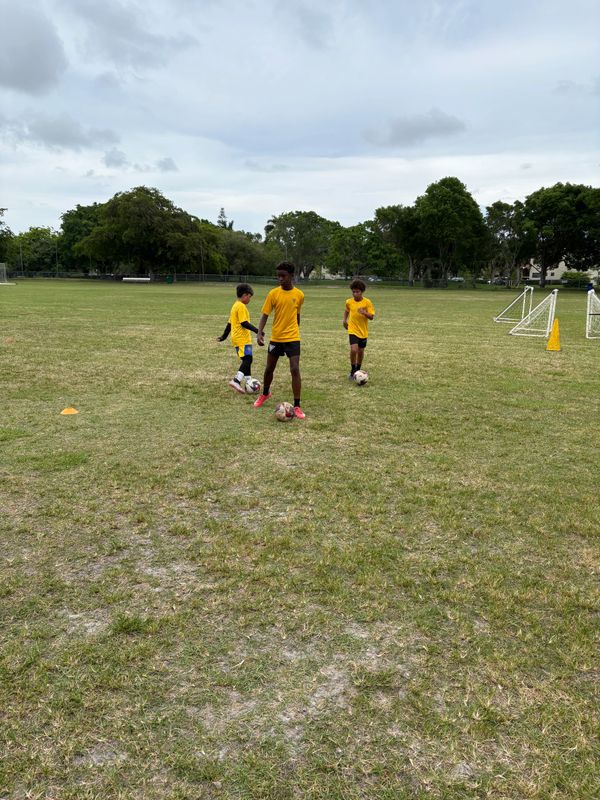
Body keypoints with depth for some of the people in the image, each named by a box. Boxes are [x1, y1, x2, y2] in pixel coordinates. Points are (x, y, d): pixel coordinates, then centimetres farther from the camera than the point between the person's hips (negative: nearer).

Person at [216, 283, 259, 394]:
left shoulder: (235, 306, 18)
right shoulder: (241, 306, -12)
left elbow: (229, 323, 22)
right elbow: (244, 323, -20)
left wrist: (224, 336, 26)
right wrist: (256, 330, -20)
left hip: (237, 338, 10)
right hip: (243, 339, -10)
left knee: (245, 360, 12)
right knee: (247, 360, -15)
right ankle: (236, 381, -23)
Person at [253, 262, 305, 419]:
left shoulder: (299, 294, -3)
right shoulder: (273, 293, -7)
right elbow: (265, 314, -8)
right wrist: (260, 332, -21)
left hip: (293, 338, -1)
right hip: (276, 338, 1)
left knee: (295, 369, -11)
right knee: (269, 368, 14)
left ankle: (297, 406, -4)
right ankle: (265, 393, 42)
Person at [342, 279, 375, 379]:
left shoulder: (367, 302, -8)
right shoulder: (349, 302, -2)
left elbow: (371, 317, -10)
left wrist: (364, 312, -27)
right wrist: (344, 320, 9)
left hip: (363, 331, 1)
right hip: (353, 330, -1)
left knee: (361, 351, 10)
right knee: (354, 349, -18)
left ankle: (357, 370, 31)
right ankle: (352, 371, -1)